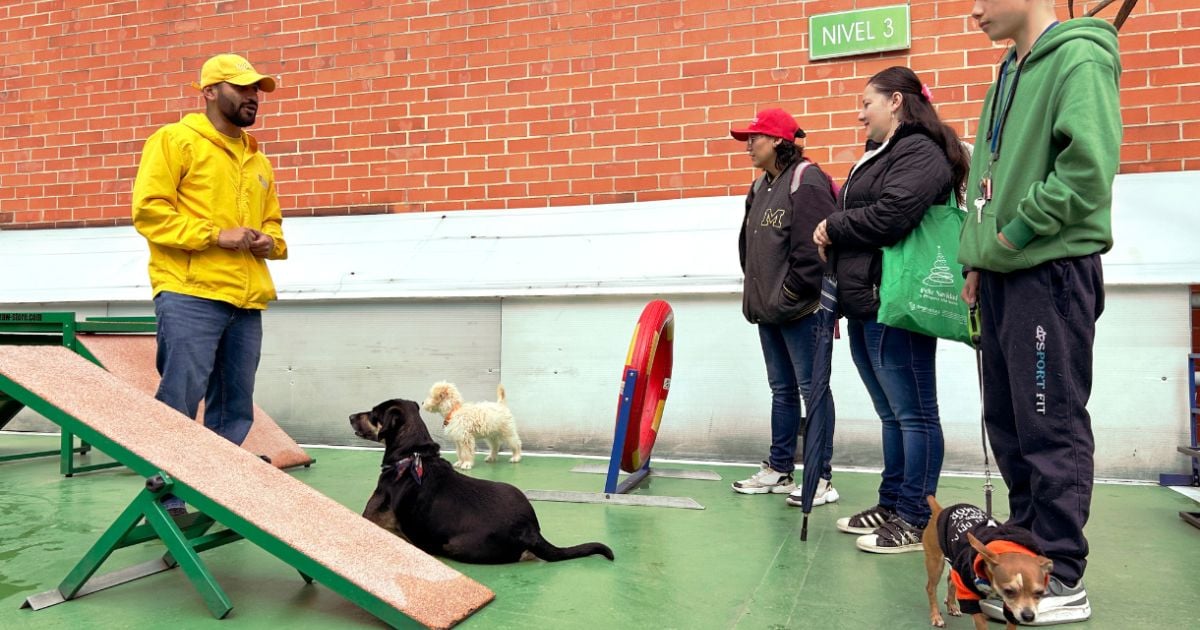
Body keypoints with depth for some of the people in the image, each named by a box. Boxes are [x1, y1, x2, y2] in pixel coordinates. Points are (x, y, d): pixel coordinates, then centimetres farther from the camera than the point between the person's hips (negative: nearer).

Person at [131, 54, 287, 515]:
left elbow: (273, 221, 28)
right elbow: (149, 210, -7)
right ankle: (166, 502, 3)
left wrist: (270, 241, 5)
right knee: (177, 406, -6)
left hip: (246, 302, 7)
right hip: (190, 296, -7)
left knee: (235, 410, 9)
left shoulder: (258, 160, 23)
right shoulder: (174, 140, 2)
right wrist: (215, 235, -15)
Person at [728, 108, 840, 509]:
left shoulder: (806, 181, -12)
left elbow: (814, 246, -20)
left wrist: (791, 296, -17)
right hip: (768, 309, 9)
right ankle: (779, 470, 23)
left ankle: (821, 478, 7)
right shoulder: (761, 186, 17)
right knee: (782, 389, 14)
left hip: (801, 309, -9)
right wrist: (756, 293, 12)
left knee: (812, 389, -2)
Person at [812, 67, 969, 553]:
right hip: (865, 305, 10)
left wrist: (833, 227, -7)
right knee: (891, 414, 15)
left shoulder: (920, 153, -8)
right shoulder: (880, 154, 23)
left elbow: (889, 217, -22)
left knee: (913, 413, -2)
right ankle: (892, 506, 24)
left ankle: (915, 521, 5)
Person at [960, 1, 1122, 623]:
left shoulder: (1080, 58, -8)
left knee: (1051, 427, -3)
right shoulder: (1011, 71, 18)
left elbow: (1089, 168, -21)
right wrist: (979, 257, 12)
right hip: (1002, 275, 9)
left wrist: (1018, 234, -14)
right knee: (1007, 423, 13)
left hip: (1052, 272, -9)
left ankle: (1062, 578, 8)